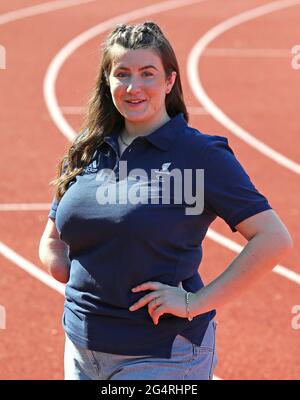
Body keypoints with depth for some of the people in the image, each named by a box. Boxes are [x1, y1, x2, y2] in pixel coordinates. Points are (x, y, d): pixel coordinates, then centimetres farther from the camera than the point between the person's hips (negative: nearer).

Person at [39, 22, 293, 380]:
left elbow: (274, 239, -16)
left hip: (163, 357, -5)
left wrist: (195, 303, -16)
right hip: (81, 350, 5)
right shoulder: (86, 151, 7)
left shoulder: (201, 154, -9)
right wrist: (87, 293, 1)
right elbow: (52, 242, 18)